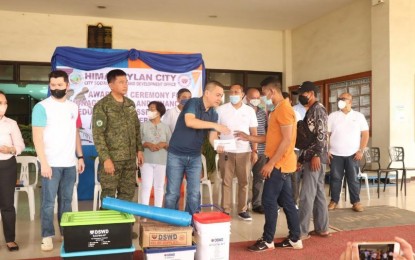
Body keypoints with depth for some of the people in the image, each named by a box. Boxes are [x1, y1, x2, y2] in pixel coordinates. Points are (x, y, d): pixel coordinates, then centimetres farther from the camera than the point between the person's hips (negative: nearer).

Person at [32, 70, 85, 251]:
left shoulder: (73, 107, 10)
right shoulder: (42, 107, -6)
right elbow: (37, 137, -11)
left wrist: (80, 157, 12)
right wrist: (44, 163, -17)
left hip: (70, 163, 5)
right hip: (51, 163, -5)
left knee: (66, 200, 12)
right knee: (48, 201, 1)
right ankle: (47, 236, 12)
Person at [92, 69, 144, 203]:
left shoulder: (130, 104, 11)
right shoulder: (102, 106, -8)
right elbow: (98, 135, -12)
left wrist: (140, 149, 11)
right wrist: (106, 158, -18)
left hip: (130, 158, 6)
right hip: (112, 158, -6)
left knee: (127, 194, 12)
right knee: (108, 196, 2)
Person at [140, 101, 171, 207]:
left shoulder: (165, 127, 5)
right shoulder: (144, 125, 3)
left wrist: (164, 144, -14)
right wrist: (147, 144, -16)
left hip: (161, 161, 1)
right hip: (147, 161, -1)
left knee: (159, 186, 9)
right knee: (146, 186, 0)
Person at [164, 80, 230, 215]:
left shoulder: (213, 114, 6)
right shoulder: (193, 103, -13)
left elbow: (212, 136, 1)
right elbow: (189, 121, -31)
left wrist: (218, 146, -22)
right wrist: (215, 125, -33)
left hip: (195, 157, 5)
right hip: (176, 155, -5)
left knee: (194, 194, 6)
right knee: (173, 193, 3)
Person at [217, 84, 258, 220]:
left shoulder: (249, 110, 5)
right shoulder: (221, 109, 1)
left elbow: (254, 133, 7)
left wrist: (254, 151, 1)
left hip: (244, 152, 2)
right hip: (226, 151, -1)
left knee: (244, 182, 8)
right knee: (226, 182, 5)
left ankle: (242, 210, 19)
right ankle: (226, 210, 14)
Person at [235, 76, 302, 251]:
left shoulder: (284, 109, -16)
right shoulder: (277, 110, 17)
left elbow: (287, 140, -21)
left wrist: (270, 163, -20)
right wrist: (248, 137, 15)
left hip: (279, 164, -10)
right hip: (280, 164, 10)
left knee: (269, 201, -3)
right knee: (286, 202, 12)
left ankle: (267, 241, 8)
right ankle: (295, 239, 20)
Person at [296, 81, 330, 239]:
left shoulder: (318, 109, -8)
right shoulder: (311, 111, 21)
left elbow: (322, 134, -19)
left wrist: (316, 155, -24)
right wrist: (301, 158, 20)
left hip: (315, 158, -10)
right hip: (309, 157, 10)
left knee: (307, 195, -8)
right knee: (318, 193, 12)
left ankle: (302, 231, -4)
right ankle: (322, 228, 18)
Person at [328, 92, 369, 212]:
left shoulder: (359, 116, 4)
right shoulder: (332, 116, 6)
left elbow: (365, 134, 3)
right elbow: (326, 134, 5)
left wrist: (361, 151, -5)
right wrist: (326, 150, -3)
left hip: (353, 154, 0)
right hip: (335, 154, 1)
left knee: (353, 179, 4)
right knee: (335, 178, 5)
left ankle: (356, 202, 14)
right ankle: (334, 201, 16)